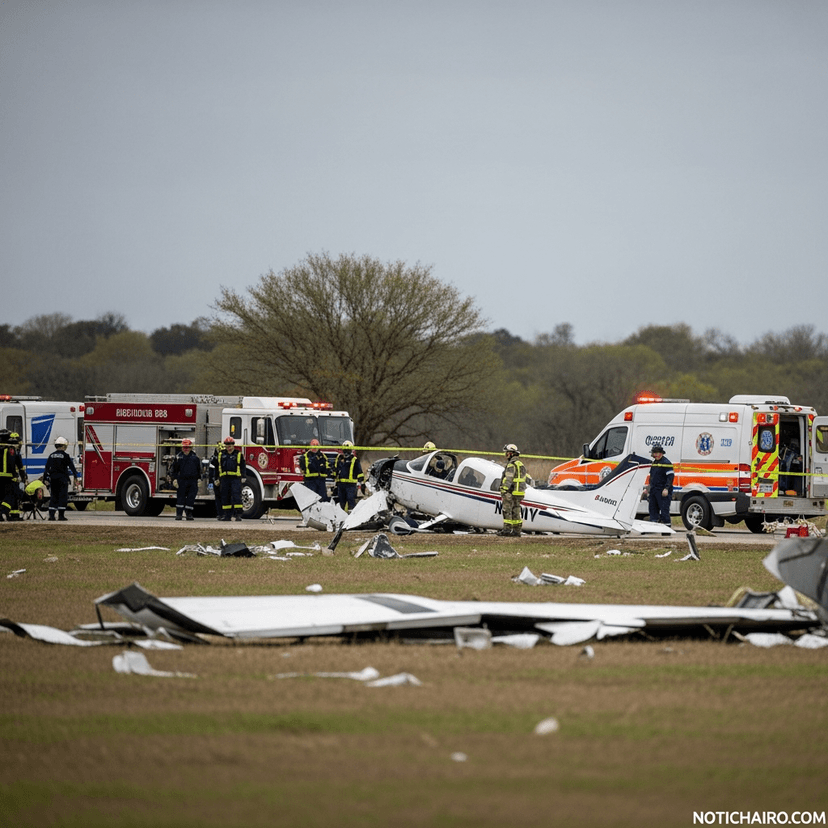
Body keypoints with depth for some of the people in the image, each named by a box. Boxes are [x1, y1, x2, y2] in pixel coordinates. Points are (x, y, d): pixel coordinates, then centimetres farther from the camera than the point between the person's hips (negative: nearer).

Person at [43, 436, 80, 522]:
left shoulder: (52, 455, 8)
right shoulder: (65, 456, -6)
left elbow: (47, 468, 8)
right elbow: (71, 466, -5)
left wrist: (46, 479, 12)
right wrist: (76, 476, 3)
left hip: (53, 479, 5)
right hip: (63, 478, -5)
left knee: (54, 497, 10)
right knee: (63, 497, -1)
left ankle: (51, 515, 2)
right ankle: (61, 515, -4)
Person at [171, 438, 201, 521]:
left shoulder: (195, 457, 8)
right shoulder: (178, 457, 5)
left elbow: (199, 469, 13)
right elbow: (174, 469, 9)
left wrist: (199, 479, 7)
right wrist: (175, 478, 1)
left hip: (193, 481, 1)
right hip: (182, 479, -1)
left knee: (191, 498, 0)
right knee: (180, 498, -3)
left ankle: (189, 514, 7)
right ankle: (179, 514, -3)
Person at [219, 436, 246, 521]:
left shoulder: (238, 454, 4)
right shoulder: (222, 454, 14)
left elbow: (243, 466, 4)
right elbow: (219, 467, 21)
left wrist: (243, 477, -5)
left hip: (236, 478, -4)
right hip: (225, 478, 4)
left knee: (236, 496, -12)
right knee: (225, 497, 4)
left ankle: (238, 514, -12)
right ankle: (226, 515, 9)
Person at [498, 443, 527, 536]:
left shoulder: (511, 464, -13)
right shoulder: (521, 464, 16)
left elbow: (508, 480, -20)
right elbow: (523, 479, 20)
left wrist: (504, 491, -21)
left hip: (511, 491, -9)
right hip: (519, 491, 9)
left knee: (507, 511, -5)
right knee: (516, 511, 9)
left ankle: (507, 530, -6)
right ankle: (516, 531, 8)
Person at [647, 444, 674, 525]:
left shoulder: (666, 463, -10)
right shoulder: (654, 463, 18)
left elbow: (670, 477, -16)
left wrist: (666, 489, -23)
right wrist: (649, 489, 25)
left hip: (663, 492, -9)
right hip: (654, 490, 9)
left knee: (664, 509, -9)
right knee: (653, 509, 9)